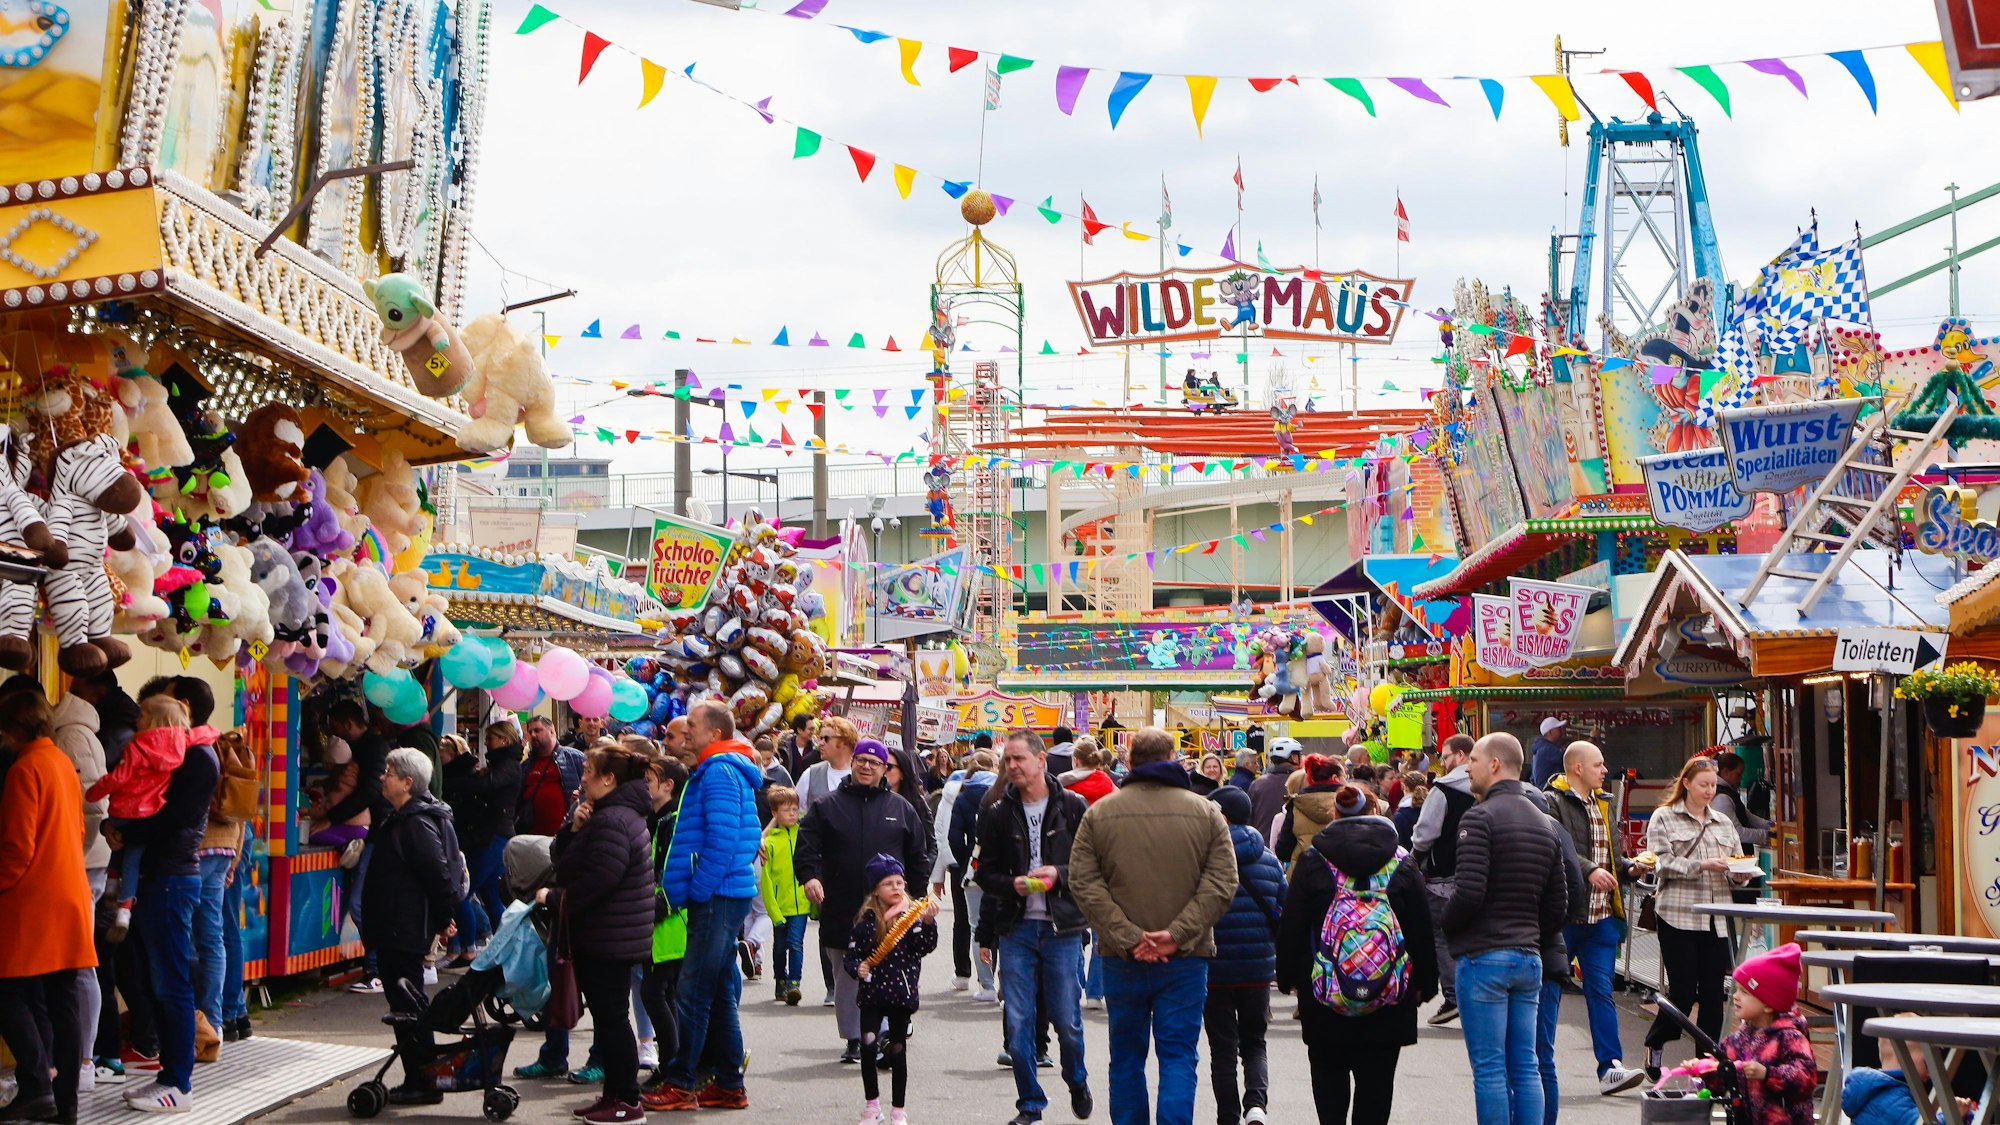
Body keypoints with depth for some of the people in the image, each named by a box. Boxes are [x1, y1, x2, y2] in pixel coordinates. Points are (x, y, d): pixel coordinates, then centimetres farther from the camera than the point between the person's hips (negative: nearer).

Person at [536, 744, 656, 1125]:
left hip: (609, 939, -11)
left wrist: (554, 899, -15)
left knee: (612, 1015, -5)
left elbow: (597, 880, -28)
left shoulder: (612, 821, -20)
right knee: (606, 1015, 14)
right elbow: (562, 857, 16)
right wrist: (574, 828, -3)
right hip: (602, 936, 11)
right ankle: (615, 1094, 21)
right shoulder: (609, 814, 17)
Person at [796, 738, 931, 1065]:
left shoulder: (900, 808, 10)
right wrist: (809, 876, -18)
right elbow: (806, 848, 1)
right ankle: (853, 1039, 19)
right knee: (846, 978, 8)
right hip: (841, 911, 1)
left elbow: (919, 855, 14)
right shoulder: (827, 807, 8)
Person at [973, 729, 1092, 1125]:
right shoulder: (997, 812, 3)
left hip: (1062, 928, -2)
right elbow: (985, 872, 7)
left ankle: (1077, 1082, 32)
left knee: (1067, 1021, 3)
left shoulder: (1072, 807, -1)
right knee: (1018, 1022, 1)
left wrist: (1059, 874, -16)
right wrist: (1012, 884, -13)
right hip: (1016, 927, 2)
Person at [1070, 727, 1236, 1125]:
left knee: (1126, 1057, 13)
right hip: (1186, 960, -1)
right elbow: (1221, 883, -8)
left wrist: (1127, 937, -11)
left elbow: (1083, 883, -7)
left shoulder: (1099, 813, 0)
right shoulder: (1206, 813, -1)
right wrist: (1178, 934, -12)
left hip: (1121, 959, 1)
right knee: (1178, 1055, 3)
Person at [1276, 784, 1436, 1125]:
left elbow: (1291, 925, -1)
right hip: (1388, 995, 1)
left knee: (1328, 1072, 13)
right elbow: (1422, 928, 5)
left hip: (1325, 992, -1)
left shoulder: (1313, 861, -2)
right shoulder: (1402, 862, 2)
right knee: (1377, 1078, 5)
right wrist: (1424, 984, 13)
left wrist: (1290, 978, 9)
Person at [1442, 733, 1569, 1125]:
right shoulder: (1545, 824, 14)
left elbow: (1469, 892, -19)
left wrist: (1445, 929, -2)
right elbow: (1559, 904, 14)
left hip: (1484, 957, -7)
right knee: (1526, 1069, 9)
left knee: (1489, 1069, -3)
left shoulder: (1480, 817, -11)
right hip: (1529, 959, 7)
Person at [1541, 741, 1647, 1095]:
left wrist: (1628, 868, 4)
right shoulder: (1553, 803, -10)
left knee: (1602, 991, 3)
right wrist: (1589, 870, -32)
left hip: (1602, 915, 7)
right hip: (1563, 914, -7)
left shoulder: (1603, 803, 18)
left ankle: (1610, 1067, 1)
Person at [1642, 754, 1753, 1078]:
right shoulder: (1663, 818, 3)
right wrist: (1702, 866, -18)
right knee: (1683, 989, -4)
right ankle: (1654, 1045, 19)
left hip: (1716, 918, 5)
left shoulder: (1723, 823, 19)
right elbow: (1663, 863, -8)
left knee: (1713, 992, 1)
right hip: (1678, 915, -4)